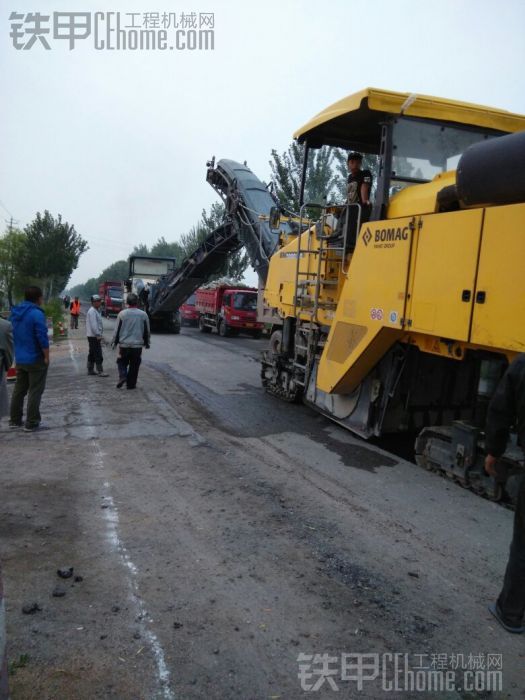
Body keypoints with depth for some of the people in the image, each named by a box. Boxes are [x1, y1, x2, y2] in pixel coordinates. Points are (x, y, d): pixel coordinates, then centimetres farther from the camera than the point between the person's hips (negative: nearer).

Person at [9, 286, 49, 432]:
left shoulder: (15, 313, 8)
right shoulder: (37, 314, -18)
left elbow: (13, 335, 14)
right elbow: (42, 338, -22)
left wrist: (18, 353, 20)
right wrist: (46, 357, -13)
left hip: (20, 359, 8)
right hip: (36, 359, -7)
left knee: (19, 390, 17)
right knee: (35, 391, 1)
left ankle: (15, 420, 24)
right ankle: (31, 423, 4)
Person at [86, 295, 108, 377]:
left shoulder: (96, 311, 17)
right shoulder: (92, 311, -15)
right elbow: (93, 325, -22)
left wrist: (99, 334, 17)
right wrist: (98, 335, -24)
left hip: (94, 336, 11)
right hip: (94, 336, -11)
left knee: (92, 354, 14)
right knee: (98, 354, -10)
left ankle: (90, 370, 21)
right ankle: (100, 371, -9)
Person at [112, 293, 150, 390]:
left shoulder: (122, 314, -5)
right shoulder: (143, 314, -2)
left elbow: (117, 329, 0)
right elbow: (147, 331, 6)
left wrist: (114, 341, 11)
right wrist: (146, 342, 19)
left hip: (124, 344, 0)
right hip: (137, 345, 0)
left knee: (122, 362, 16)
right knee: (134, 366, 9)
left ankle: (122, 377, -5)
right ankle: (131, 384, 11)